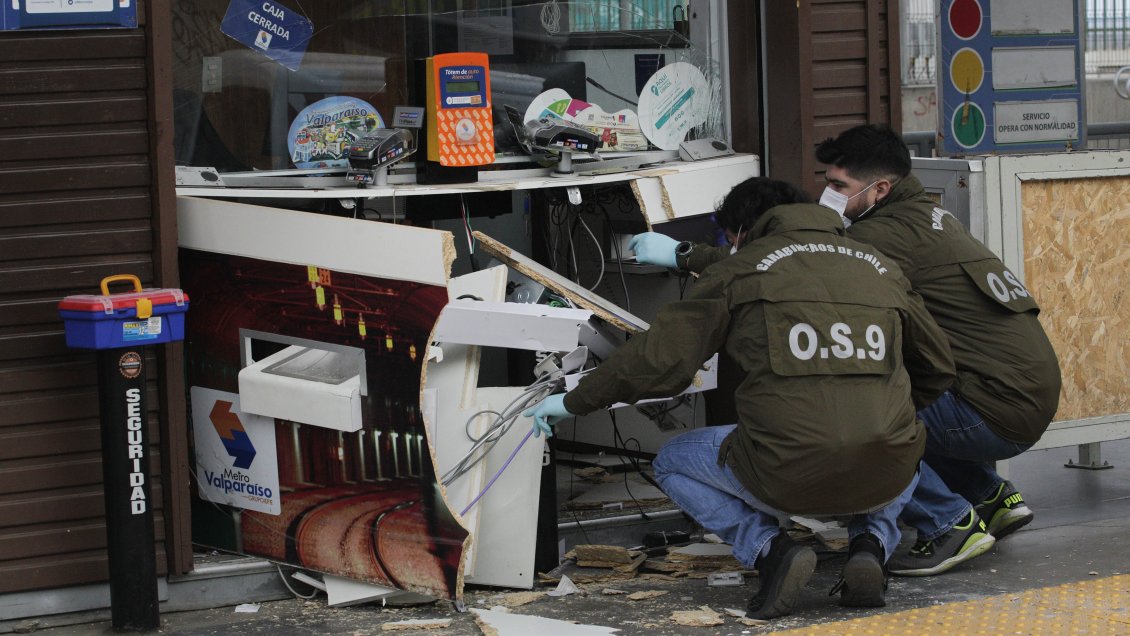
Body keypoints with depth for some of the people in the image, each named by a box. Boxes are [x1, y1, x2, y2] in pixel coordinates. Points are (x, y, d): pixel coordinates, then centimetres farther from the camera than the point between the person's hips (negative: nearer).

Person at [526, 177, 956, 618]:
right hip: (886, 480, 3)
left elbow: (659, 359, 6)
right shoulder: (882, 267, 17)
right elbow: (936, 368, 29)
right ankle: (871, 543, 11)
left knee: (672, 463, 26)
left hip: (788, 477, -3)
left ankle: (768, 549, 3)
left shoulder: (740, 270, 7)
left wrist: (574, 403, 20)